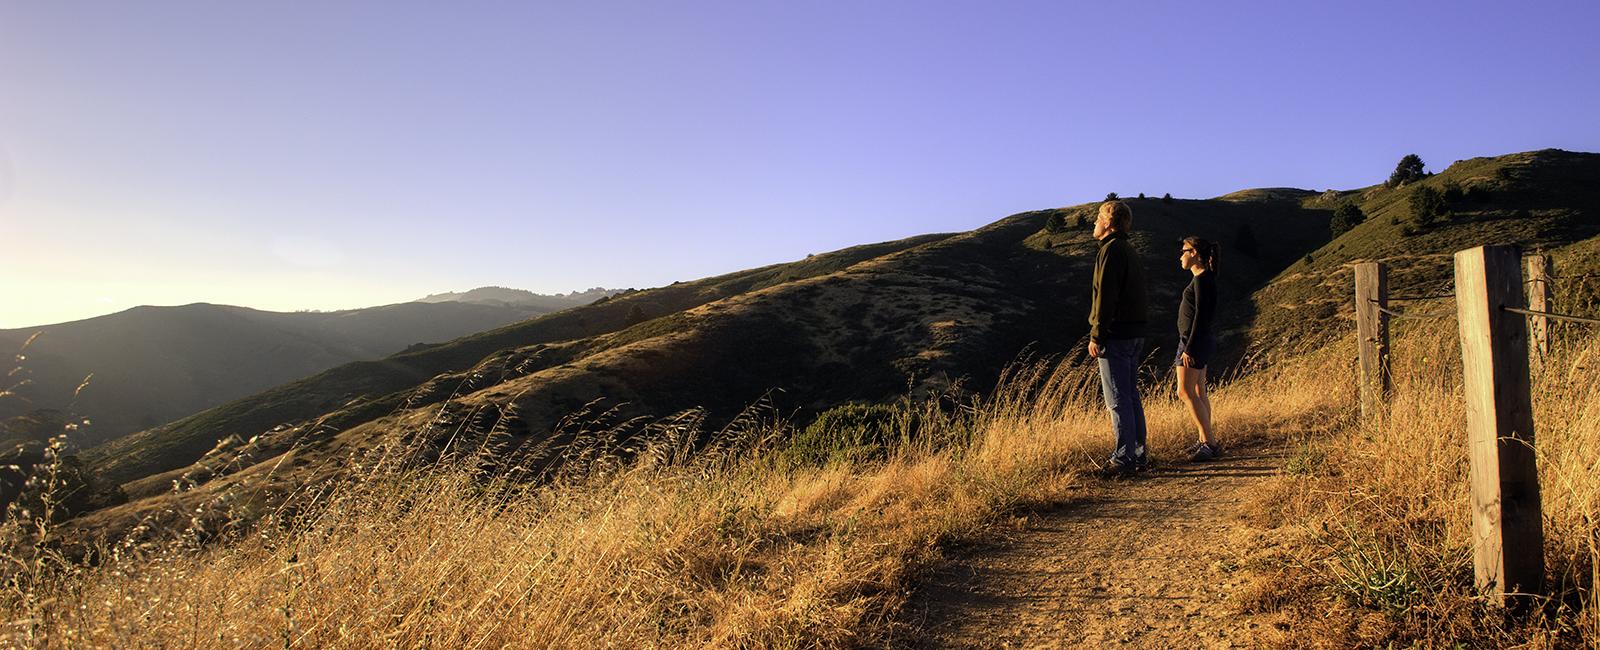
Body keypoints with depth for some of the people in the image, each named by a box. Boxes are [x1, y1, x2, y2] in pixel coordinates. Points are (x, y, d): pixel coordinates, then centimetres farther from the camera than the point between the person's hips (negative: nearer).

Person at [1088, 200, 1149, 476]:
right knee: (1131, 396, 14)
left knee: (1118, 400, -6)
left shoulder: (1111, 250, -12)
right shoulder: (1131, 252, 18)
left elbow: (1106, 296, -19)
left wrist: (1096, 335, -18)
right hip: (1135, 334, 10)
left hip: (1115, 335, -10)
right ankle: (1138, 454, 19)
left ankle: (1124, 459, -3)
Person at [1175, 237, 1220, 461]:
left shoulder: (1202, 280, -16)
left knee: (1185, 392, -9)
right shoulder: (1203, 278, 14)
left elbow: (1201, 316, -20)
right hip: (1200, 341, 10)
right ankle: (1205, 441, 15)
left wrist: (1189, 348, -20)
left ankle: (1210, 443, -8)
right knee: (1198, 391, 11)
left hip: (1196, 340, -10)